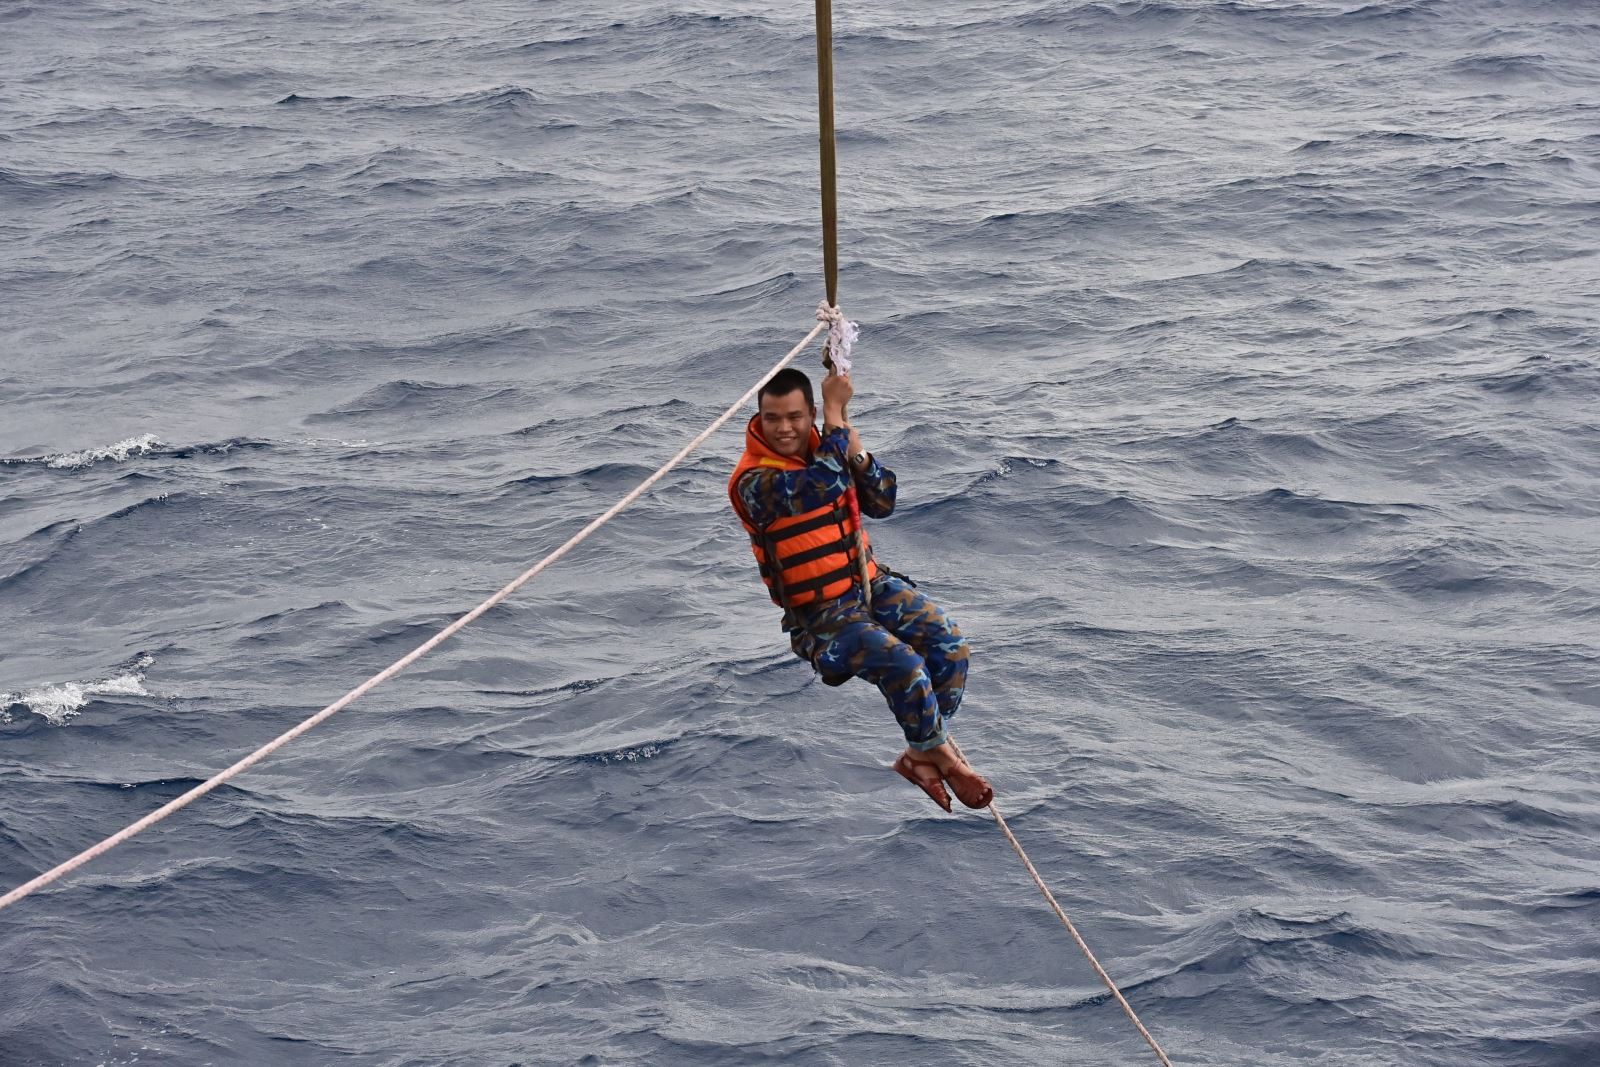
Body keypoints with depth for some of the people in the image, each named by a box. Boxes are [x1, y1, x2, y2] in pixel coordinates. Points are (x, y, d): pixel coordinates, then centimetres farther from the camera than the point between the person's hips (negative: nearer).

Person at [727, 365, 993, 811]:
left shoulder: (824, 450, 6)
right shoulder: (753, 481, -17)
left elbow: (882, 504, 6)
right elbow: (826, 486, -31)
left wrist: (857, 452, -11)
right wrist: (835, 412, -21)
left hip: (870, 581, 7)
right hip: (820, 614, -7)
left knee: (949, 643, -15)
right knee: (904, 665, -28)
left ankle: (919, 756, -2)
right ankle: (941, 755, -3)